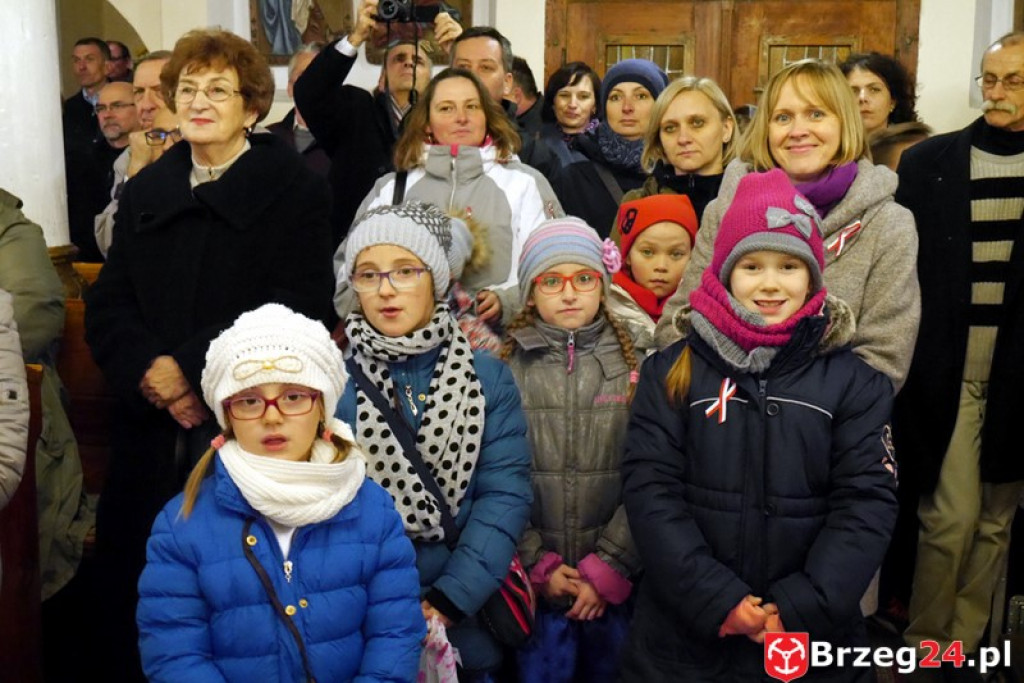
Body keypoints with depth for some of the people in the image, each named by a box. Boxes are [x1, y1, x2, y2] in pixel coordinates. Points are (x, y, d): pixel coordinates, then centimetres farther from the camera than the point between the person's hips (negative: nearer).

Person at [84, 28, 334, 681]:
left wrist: (188, 368, -16)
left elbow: (296, 310, -12)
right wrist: (151, 373, -12)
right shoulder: (146, 189, 14)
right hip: (152, 424, 5)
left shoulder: (296, 188, -1)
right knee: (134, 573, 7)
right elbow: (107, 305, 8)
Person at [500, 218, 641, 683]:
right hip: (536, 583, 0)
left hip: (615, 582, 1)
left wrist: (609, 568, -10)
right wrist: (537, 565, -8)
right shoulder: (505, 369, -2)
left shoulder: (636, 365, -1)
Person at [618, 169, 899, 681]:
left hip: (813, 639, 0)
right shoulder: (670, 373, -1)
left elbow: (867, 502, -5)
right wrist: (719, 602, -16)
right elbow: (650, 490, -7)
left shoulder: (856, 383, 1)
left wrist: (802, 609, -16)